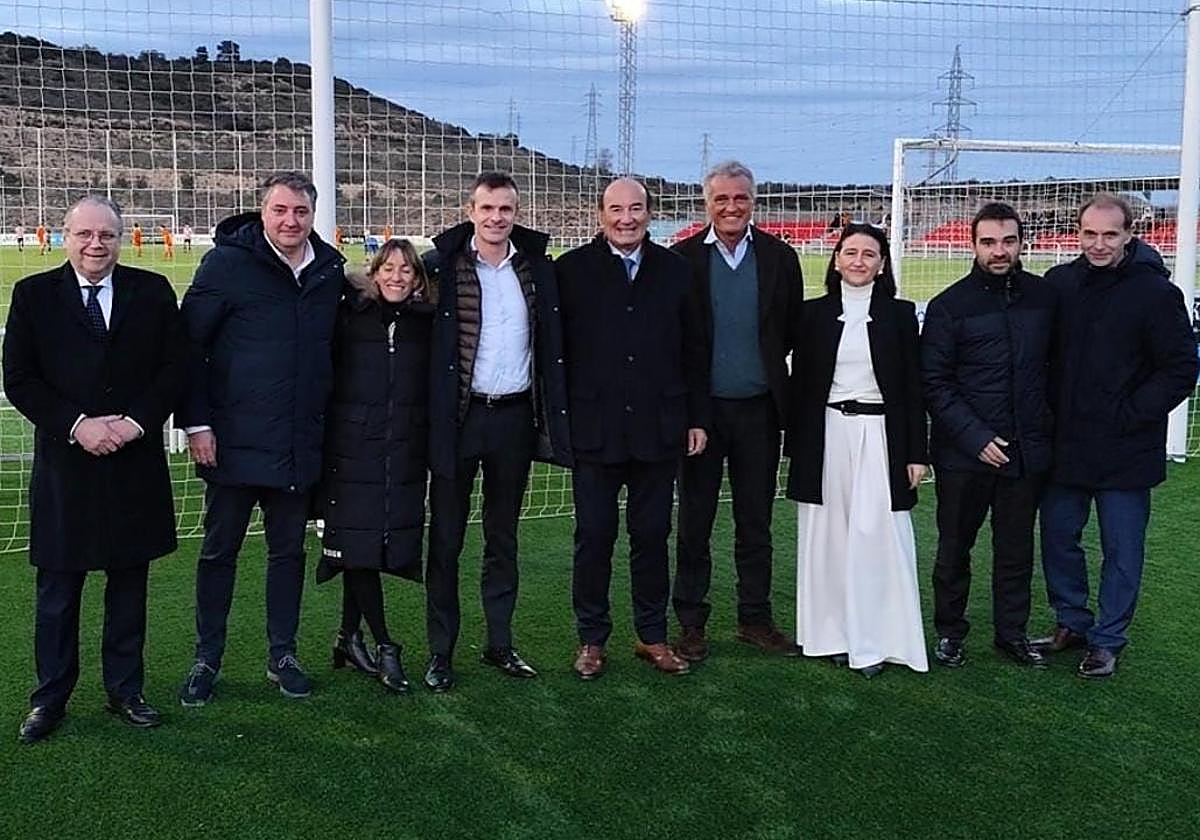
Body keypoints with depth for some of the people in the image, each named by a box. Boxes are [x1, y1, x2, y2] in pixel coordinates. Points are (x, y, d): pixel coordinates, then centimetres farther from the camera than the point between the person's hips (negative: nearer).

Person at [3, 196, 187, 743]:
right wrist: (76, 425, -14)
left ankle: (125, 690, 24)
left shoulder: (153, 291, 3)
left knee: (129, 584, 11)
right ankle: (50, 698, 21)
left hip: (136, 462, 1)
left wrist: (136, 421, -12)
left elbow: (176, 368, 1)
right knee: (57, 590, 7)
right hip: (63, 463, -1)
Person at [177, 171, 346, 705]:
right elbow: (189, 344, -8)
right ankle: (207, 660, 22)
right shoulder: (228, 262, -8)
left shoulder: (330, 269, 5)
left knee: (288, 550, 12)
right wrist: (196, 423, -12)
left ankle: (283, 656, 25)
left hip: (300, 443, 4)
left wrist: (328, 417, 12)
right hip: (234, 441, -4)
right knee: (219, 550, 8)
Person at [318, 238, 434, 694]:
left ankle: (349, 636, 24)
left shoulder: (427, 323, 6)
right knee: (358, 543, -2)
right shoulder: (349, 315, 0)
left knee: (370, 548, 8)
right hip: (354, 447, -2)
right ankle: (384, 647, 7)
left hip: (405, 451, 2)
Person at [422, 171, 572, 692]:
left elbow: (551, 348, 9)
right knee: (446, 537, 4)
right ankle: (440, 652, 15)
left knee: (503, 537, 13)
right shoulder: (442, 265, -5)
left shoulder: (537, 269, 5)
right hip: (458, 416, -3)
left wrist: (554, 416, 2)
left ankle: (499, 644, 25)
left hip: (514, 416, 3)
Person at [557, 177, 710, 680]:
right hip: (594, 430, -2)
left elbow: (694, 351, 9)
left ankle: (652, 635, 24)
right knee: (594, 536, 6)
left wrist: (697, 418, 7)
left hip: (659, 429, 2)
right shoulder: (572, 270, 0)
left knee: (652, 535, 11)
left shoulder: (674, 271, 7)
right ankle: (592, 639, 20)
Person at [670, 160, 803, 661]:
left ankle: (755, 619, 25)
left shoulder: (779, 257, 3)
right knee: (694, 522, 7)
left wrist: (770, 371, 6)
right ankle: (690, 624, 18)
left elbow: (793, 329, 9)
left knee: (756, 523, 11)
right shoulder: (682, 258, -2)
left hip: (758, 409, 2)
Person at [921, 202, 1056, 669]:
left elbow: (1057, 364, 13)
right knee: (954, 547, 9)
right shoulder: (950, 305, -6)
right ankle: (949, 633, 24)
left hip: (1026, 450, 3)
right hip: (964, 454, -3)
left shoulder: (1045, 297, 3)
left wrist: (1047, 425, 5)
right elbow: (934, 383, -7)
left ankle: (1012, 633, 27)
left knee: (1017, 548, 12)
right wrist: (975, 437, -13)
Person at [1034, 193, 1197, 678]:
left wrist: (1129, 416, -13)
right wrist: (1046, 416, 2)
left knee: (1121, 551, 8)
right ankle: (1072, 623, 32)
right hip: (1064, 445, 4)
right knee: (1057, 537, 14)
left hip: (1126, 452, -4)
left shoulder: (1155, 292, -10)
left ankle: (1108, 640, 23)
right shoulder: (1058, 284, 2)